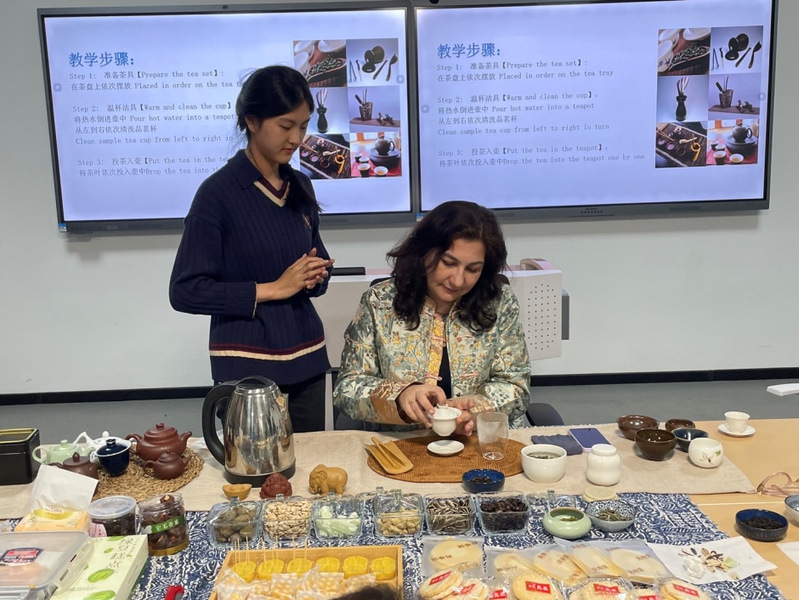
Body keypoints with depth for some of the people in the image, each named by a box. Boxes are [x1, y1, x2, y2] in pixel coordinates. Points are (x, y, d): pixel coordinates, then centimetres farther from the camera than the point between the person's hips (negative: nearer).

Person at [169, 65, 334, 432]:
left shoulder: (300, 187, 8)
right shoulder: (218, 192, -10)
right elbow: (185, 291, -13)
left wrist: (315, 275, -4)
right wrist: (272, 289, -16)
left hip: (306, 358, 6)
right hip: (247, 365, -5)